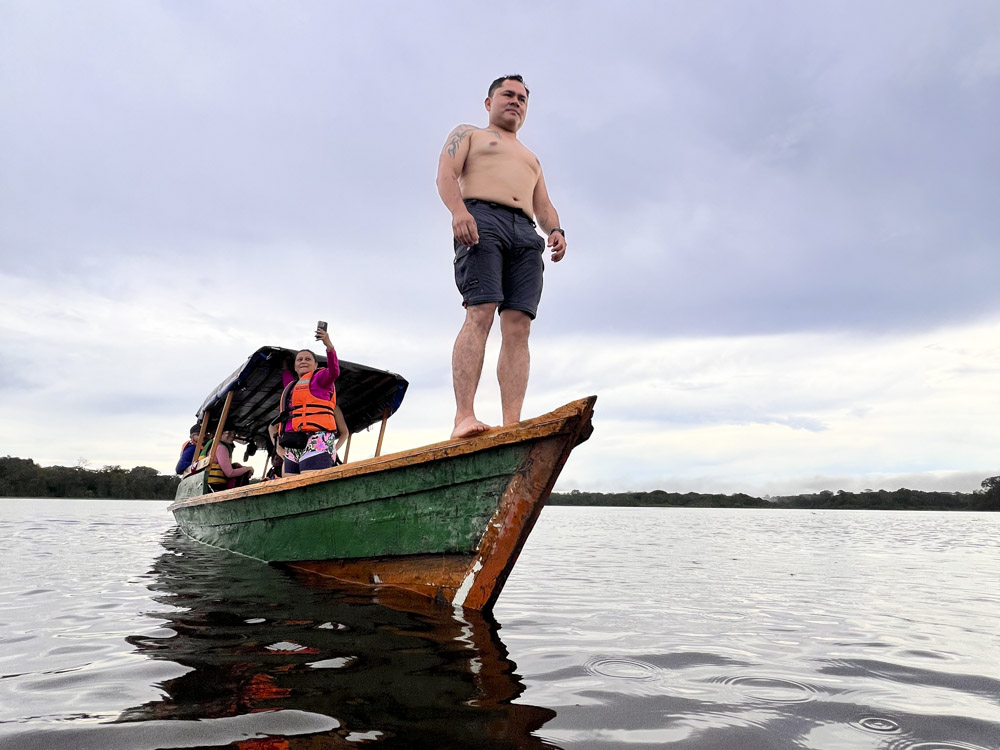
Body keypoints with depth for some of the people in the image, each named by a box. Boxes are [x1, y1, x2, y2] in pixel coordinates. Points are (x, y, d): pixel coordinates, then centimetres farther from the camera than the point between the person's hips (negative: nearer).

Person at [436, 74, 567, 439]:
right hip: (482, 219, -4)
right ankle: (464, 416, -31)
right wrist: (458, 210, -16)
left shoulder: (531, 158, 39)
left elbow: (544, 206, 28)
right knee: (481, 313, -24)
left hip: (526, 233, 5)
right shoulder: (468, 133, 24)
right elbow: (446, 174, 5)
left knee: (518, 326, -12)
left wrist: (555, 230, 4)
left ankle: (513, 424, -21)